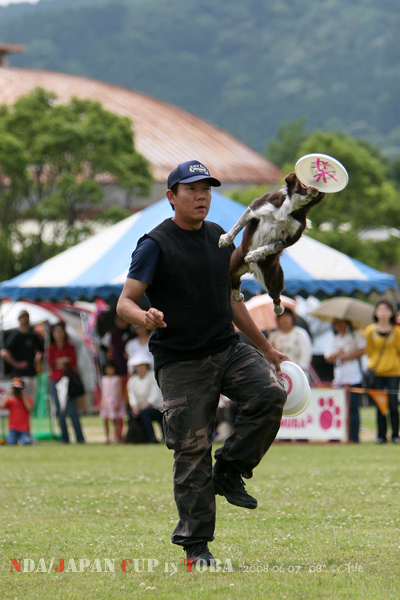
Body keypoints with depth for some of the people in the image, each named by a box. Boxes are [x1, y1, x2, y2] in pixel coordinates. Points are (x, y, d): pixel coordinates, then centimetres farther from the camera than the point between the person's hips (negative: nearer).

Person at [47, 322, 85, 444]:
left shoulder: (69, 347, 8)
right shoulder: (51, 348, 10)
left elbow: (73, 363, -2)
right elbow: (50, 362, -2)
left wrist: (59, 363, -8)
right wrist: (65, 360, -7)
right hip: (55, 381, 2)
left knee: (72, 410, -10)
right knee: (60, 411, 0)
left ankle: (80, 437, -8)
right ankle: (64, 437, 4)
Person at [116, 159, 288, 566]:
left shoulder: (220, 239, 12)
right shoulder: (155, 245, -7)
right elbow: (124, 303, -13)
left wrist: (266, 349, 26)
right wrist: (144, 317, -36)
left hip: (228, 350, 5)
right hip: (181, 364, -5)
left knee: (270, 392, -22)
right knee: (192, 454, -6)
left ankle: (229, 471, -5)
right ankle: (195, 545, 4)